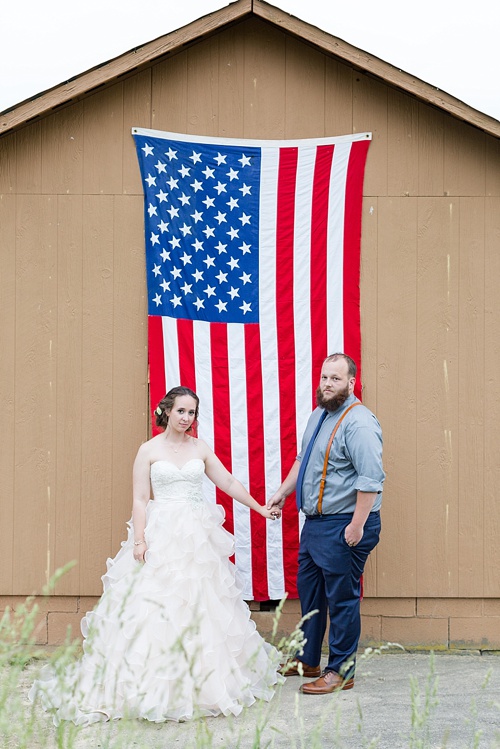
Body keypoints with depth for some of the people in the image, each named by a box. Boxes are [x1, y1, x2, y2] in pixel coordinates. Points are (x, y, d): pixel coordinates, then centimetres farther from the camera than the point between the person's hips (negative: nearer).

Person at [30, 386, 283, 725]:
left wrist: (260, 509, 14)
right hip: (161, 537, -3)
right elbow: (140, 500, -3)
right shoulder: (149, 450, 1)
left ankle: (205, 680, 15)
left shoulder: (200, 448, 10)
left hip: (197, 537, 3)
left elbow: (229, 483, 15)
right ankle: (155, 686, -4)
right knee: (155, 606, -7)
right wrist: (139, 540, -12)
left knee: (200, 604, 4)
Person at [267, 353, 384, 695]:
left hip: (344, 527, -10)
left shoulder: (359, 423, -18)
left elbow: (371, 478, -24)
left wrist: (357, 525, -26)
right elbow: (303, 461, 26)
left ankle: (340, 672, 10)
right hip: (315, 522, 10)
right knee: (309, 590, 18)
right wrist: (282, 493, 21)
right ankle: (308, 660, 33)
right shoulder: (318, 416, 13)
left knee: (341, 598, -1)